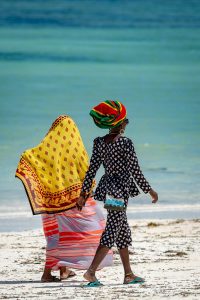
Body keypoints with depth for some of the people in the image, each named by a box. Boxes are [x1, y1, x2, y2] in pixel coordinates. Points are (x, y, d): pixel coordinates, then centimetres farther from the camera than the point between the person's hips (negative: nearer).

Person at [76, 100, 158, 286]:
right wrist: (149, 190, -4)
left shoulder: (100, 143, 3)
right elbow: (135, 171, -14)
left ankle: (129, 274, 22)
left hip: (107, 187, 8)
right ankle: (91, 271, -16)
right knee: (112, 232, -7)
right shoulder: (125, 143, -15)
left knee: (123, 232, 17)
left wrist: (83, 194, 8)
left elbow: (91, 170, 3)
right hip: (120, 191, -8)